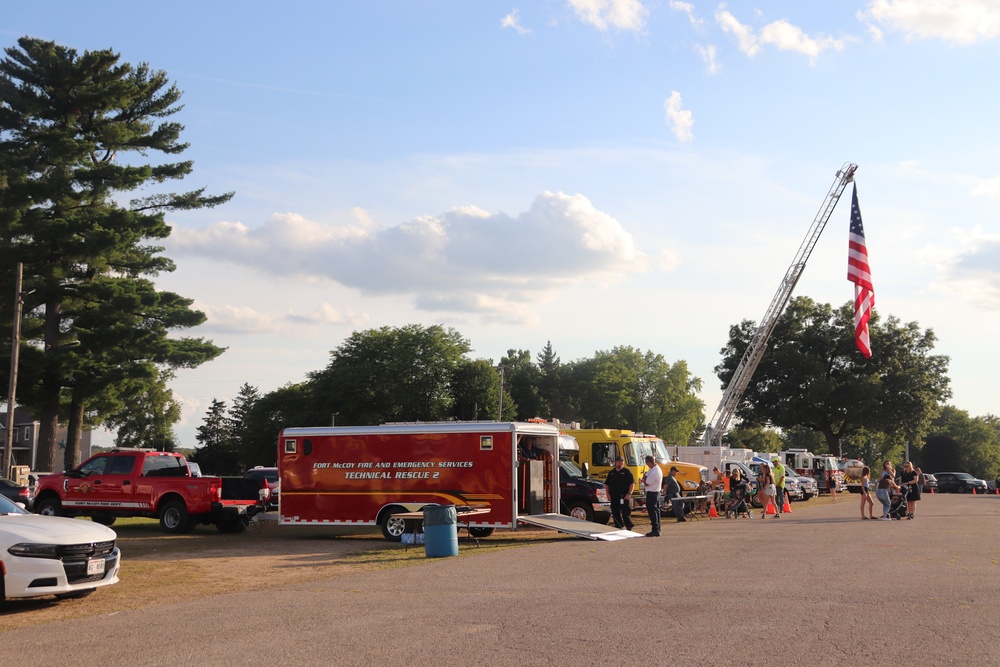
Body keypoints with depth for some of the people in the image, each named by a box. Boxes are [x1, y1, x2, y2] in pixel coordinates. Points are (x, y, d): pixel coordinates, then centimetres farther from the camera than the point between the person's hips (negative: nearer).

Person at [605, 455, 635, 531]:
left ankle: (629, 528, -2)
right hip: (614, 497, 5)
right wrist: (608, 494, 8)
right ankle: (618, 527, 16)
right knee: (615, 513, 7)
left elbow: (632, 483, -5)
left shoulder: (627, 472, 1)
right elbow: (607, 484, 19)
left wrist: (629, 494, -14)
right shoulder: (612, 473, 16)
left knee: (626, 513, -6)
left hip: (624, 497, -5)